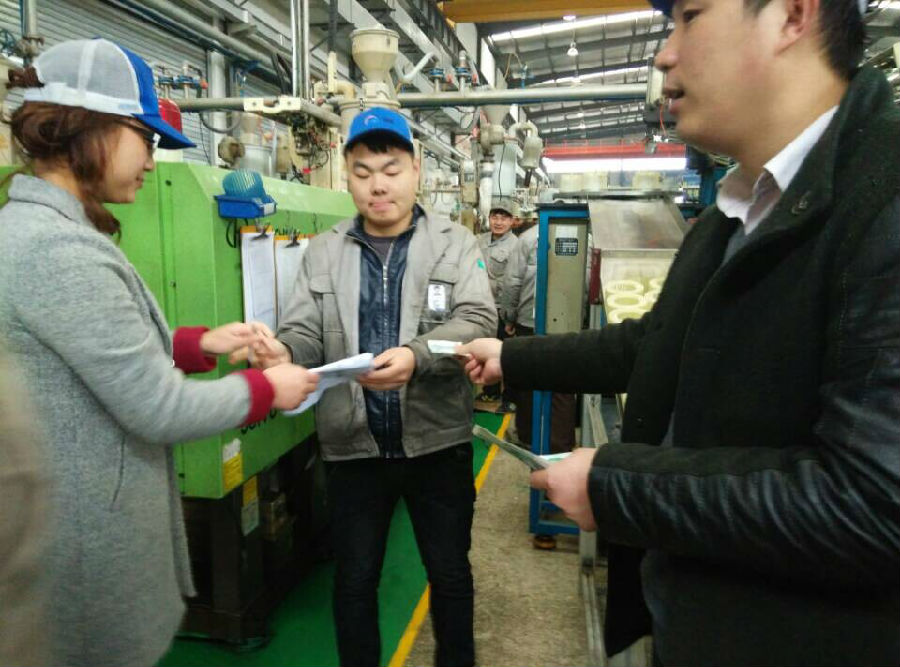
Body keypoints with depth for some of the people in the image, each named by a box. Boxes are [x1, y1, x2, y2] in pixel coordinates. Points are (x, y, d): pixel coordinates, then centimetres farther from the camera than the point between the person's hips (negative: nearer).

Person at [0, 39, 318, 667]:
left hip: (78, 506, 9)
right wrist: (266, 389, -10)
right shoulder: (60, 249, -26)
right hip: (88, 532, -9)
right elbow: (158, 410, -24)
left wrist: (203, 343, 3)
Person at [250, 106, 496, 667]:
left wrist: (417, 356, -33)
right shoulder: (322, 253, 5)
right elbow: (306, 331, 1)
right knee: (354, 580, 17)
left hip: (437, 441, -1)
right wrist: (284, 354, -24)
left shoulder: (456, 244, -1)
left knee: (450, 573, 18)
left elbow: (478, 320, -14)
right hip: (353, 446, 1)